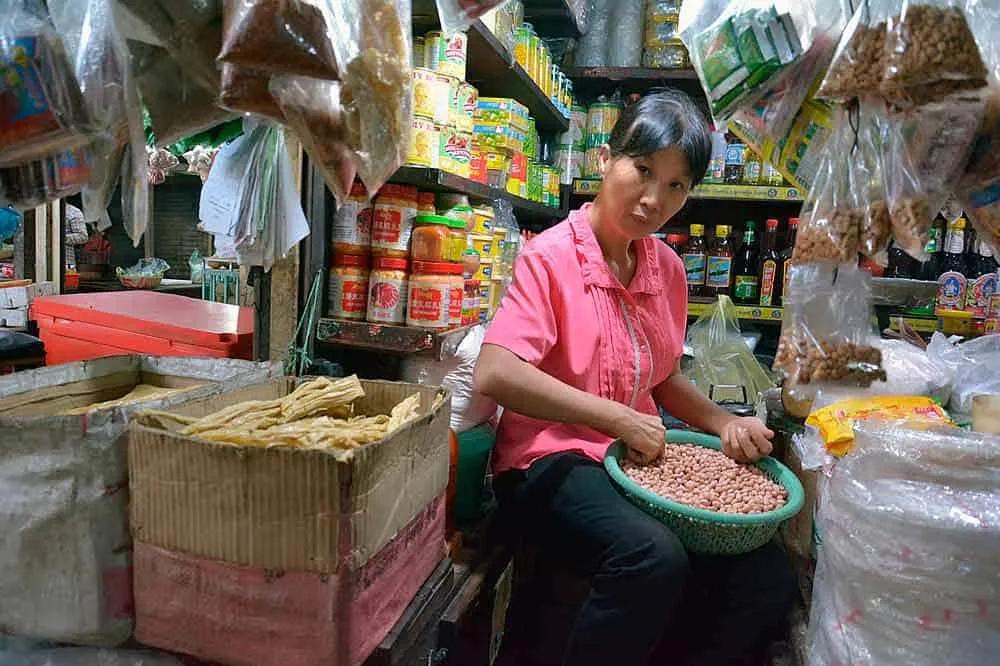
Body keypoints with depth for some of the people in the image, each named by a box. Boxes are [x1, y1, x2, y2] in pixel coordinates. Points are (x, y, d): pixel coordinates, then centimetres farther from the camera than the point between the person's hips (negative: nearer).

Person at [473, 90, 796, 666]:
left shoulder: (668, 268, 8)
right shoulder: (552, 255, -11)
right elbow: (494, 374, -24)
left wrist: (724, 422, 1)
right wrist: (619, 419, -22)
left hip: (643, 460, 7)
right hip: (552, 461, -6)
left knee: (769, 582, -6)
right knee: (654, 558, -33)